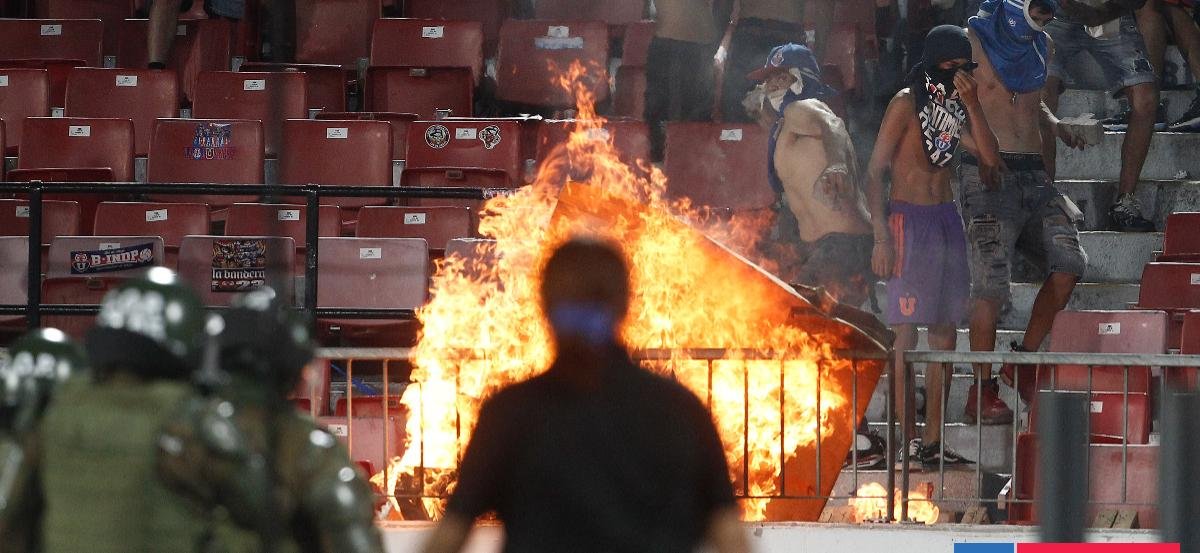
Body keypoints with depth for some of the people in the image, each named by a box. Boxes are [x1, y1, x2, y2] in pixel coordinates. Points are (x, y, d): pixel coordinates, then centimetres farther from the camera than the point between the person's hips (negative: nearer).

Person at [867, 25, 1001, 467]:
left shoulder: (956, 108, 15)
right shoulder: (907, 104, -5)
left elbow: (990, 157, 2)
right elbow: (875, 171, -8)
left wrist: (972, 104, -7)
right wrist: (881, 236, -15)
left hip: (947, 219, 7)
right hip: (909, 217, -7)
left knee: (946, 330, 5)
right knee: (907, 329, -9)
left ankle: (933, 439, 8)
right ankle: (908, 438, -11)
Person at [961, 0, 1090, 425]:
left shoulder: (1041, 45, 19)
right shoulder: (974, 39, 0)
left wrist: (1055, 125, 14)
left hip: (1033, 173, 6)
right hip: (987, 174, -6)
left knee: (1070, 262, -11)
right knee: (991, 282, -12)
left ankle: (1025, 359, 5)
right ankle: (982, 390, -4)